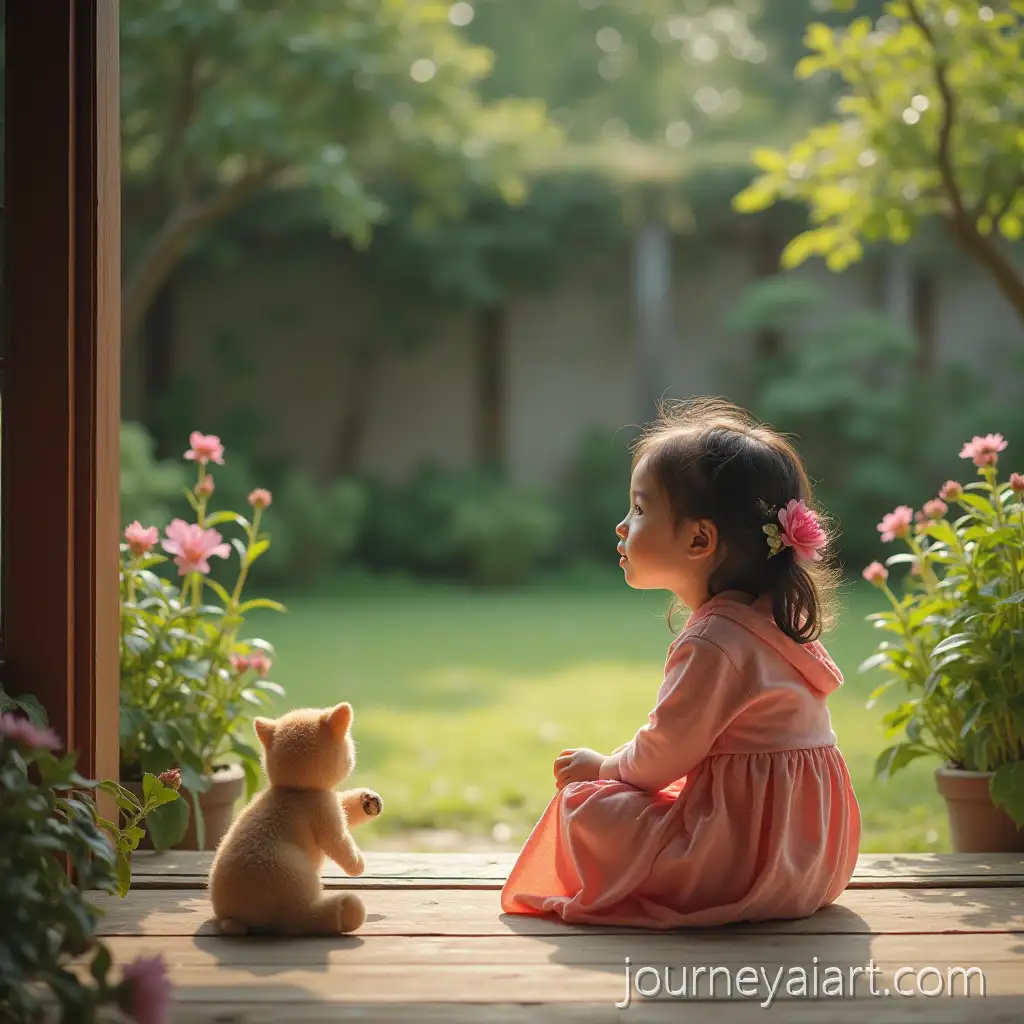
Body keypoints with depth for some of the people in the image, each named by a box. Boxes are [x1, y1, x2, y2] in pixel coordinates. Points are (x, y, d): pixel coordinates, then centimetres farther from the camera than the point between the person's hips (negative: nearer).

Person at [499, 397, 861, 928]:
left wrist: (602, 767, 3)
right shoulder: (769, 621, 10)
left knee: (585, 806, -10)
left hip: (748, 857, -10)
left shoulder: (712, 644, -22)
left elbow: (661, 755, -15)